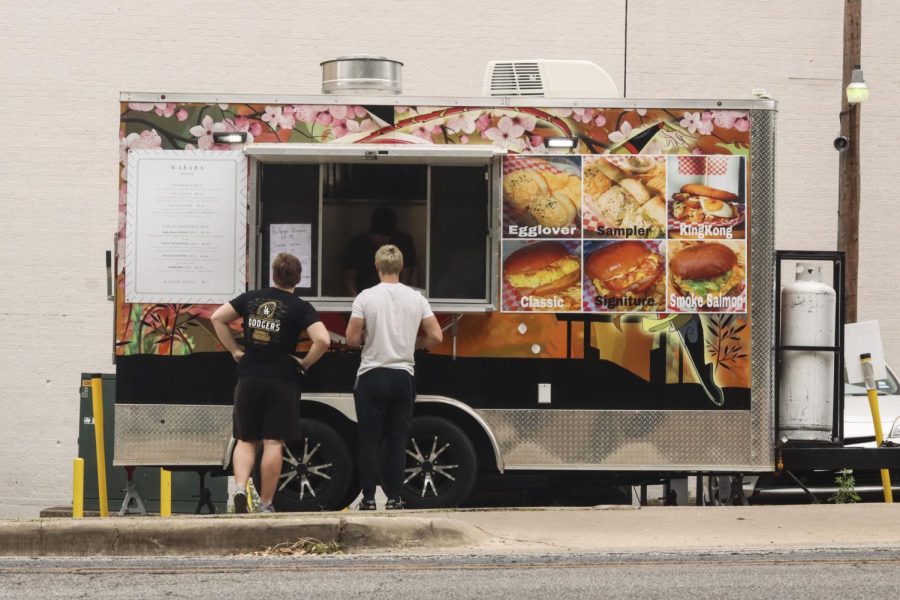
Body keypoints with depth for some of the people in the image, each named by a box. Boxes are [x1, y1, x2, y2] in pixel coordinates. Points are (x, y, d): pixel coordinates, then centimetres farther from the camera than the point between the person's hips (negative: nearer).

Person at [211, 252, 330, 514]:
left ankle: (240, 489, -9)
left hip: (248, 381, 3)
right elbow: (323, 340, -18)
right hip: (282, 382, -3)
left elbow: (217, 318, 7)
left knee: (245, 440, 13)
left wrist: (234, 350, 10)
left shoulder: (251, 298, 5)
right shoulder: (300, 308, -6)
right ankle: (266, 505, 4)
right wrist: (306, 362, -2)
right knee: (273, 443, 2)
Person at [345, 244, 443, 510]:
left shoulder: (366, 297, -7)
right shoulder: (416, 298, 1)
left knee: (370, 440, 3)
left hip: (371, 376, -2)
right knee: (397, 440, 6)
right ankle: (394, 498, 6)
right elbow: (436, 337, 0)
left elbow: (352, 338, -9)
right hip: (403, 376, 2)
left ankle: (369, 498, 3)